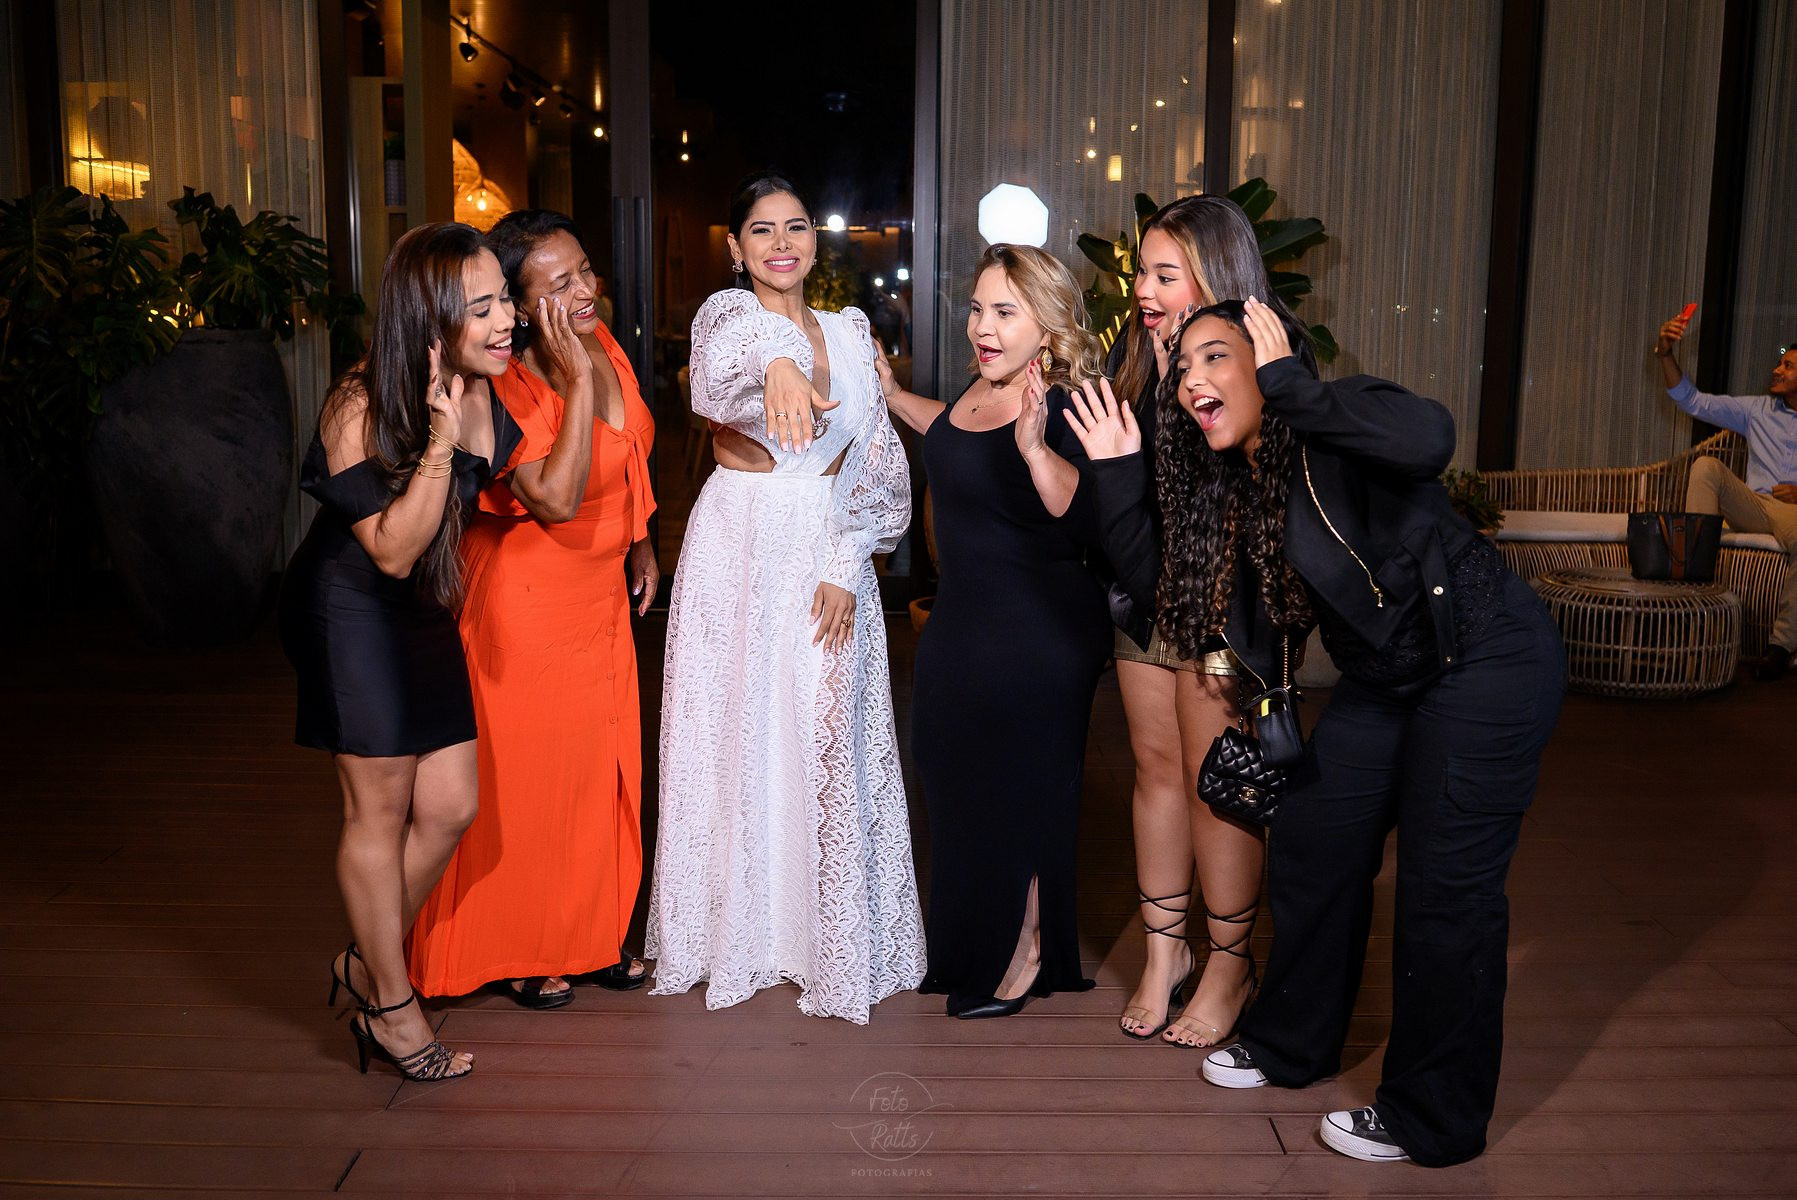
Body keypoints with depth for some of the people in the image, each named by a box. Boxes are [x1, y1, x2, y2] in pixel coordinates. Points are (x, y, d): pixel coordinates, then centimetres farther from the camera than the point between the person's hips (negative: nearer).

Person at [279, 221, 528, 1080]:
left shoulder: (489, 393, -7)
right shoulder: (360, 407, -25)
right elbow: (394, 549, -27)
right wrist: (441, 439, -34)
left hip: (425, 615, 7)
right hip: (351, 614, -6)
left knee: (449, 808, 7)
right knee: (379, 813, 2)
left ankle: (370, 961, 30)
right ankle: (390, 1007, 19)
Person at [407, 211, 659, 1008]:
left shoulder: (604, 346, 1)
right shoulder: (512, 388, -22)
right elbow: (557, 498, -33)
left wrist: (639, 544, 15)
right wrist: (576, 380, -31)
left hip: (601, 592, 8)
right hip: (529, 600, -8)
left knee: (601, 765, 14)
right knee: (526, 774, 4)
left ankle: (589, 935, 30)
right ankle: (518, 952, 22)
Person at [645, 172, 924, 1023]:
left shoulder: (850, 332, 10)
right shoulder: (727, 313, -3)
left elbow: (878, 461, 7)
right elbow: (718, 369, -30)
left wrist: (848, 565, -5)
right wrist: (776, 366, -53)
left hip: (830, 557, 3)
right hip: (738, 547, -3)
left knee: (830, 744, 5)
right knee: (735, 738, 3)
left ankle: (831, 941, 17)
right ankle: (735, 932, 17)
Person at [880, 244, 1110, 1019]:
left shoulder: (1061, 413, -22)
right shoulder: (982, 387, 2)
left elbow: (1089, 523, -38)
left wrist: (1036, 448, -50)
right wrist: (891, 395, 25)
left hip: (1037, 638, -9)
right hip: (962, 624, 9)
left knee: (1016, 793, 6)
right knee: (961, 786, 19)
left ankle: (1025, 955, 28)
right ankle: (972, 946, 39)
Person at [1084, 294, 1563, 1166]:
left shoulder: (1339, 435, -21)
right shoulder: (1229, 485, 2)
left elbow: (1429, 440, -43)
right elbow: (1171, 593, -1)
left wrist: (1289, 384, -34)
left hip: (1485, 662, -8)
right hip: (1384, 679, 8)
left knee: (1445, 886, -4)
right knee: (1312, 846, 12)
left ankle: (1434, 1121, 13)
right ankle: (1292, 1043, 34)